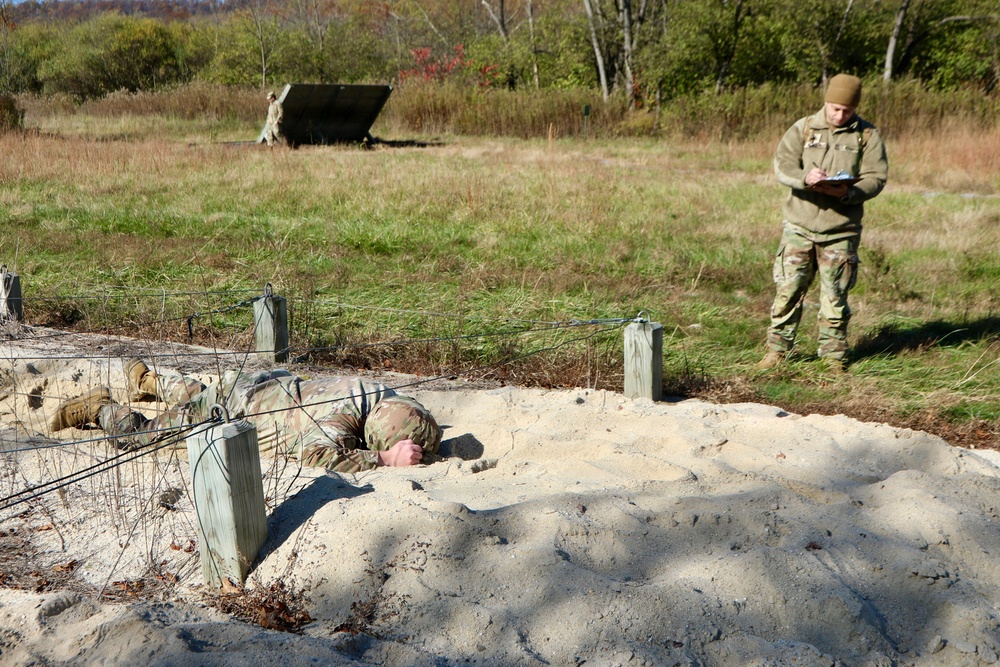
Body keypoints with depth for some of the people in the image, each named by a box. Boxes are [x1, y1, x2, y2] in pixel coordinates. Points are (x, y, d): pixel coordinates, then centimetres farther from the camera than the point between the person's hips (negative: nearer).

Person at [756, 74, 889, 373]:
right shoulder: (804, 128, 5)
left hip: (840, 230, 0)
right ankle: (777, 348, 13)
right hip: (799, 225, 1)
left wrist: (848, 193, -22)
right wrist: (805, 177, -26)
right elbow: (782, 163, -5)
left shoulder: (867, 135, 4)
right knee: (788, 289, 1)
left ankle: (833, 354, 18)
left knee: (835, 295, 5)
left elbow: (876, 177, -2)